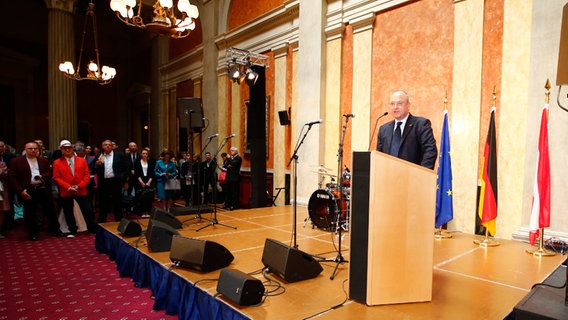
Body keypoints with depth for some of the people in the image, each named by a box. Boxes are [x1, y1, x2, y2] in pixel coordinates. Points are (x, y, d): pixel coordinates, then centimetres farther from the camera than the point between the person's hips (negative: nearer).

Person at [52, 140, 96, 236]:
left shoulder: (82, 160, 4)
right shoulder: (57, 162, 1)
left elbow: (87, 175, 1)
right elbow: (56, 178, -3)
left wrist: (80, 186, -11)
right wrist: (68, 187, -14)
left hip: (81, 191, 0)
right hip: (65, 192, 0)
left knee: (87, 210, 2)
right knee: (68, 213, 10)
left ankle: (93, 229, 14)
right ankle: (72, 231, 25)